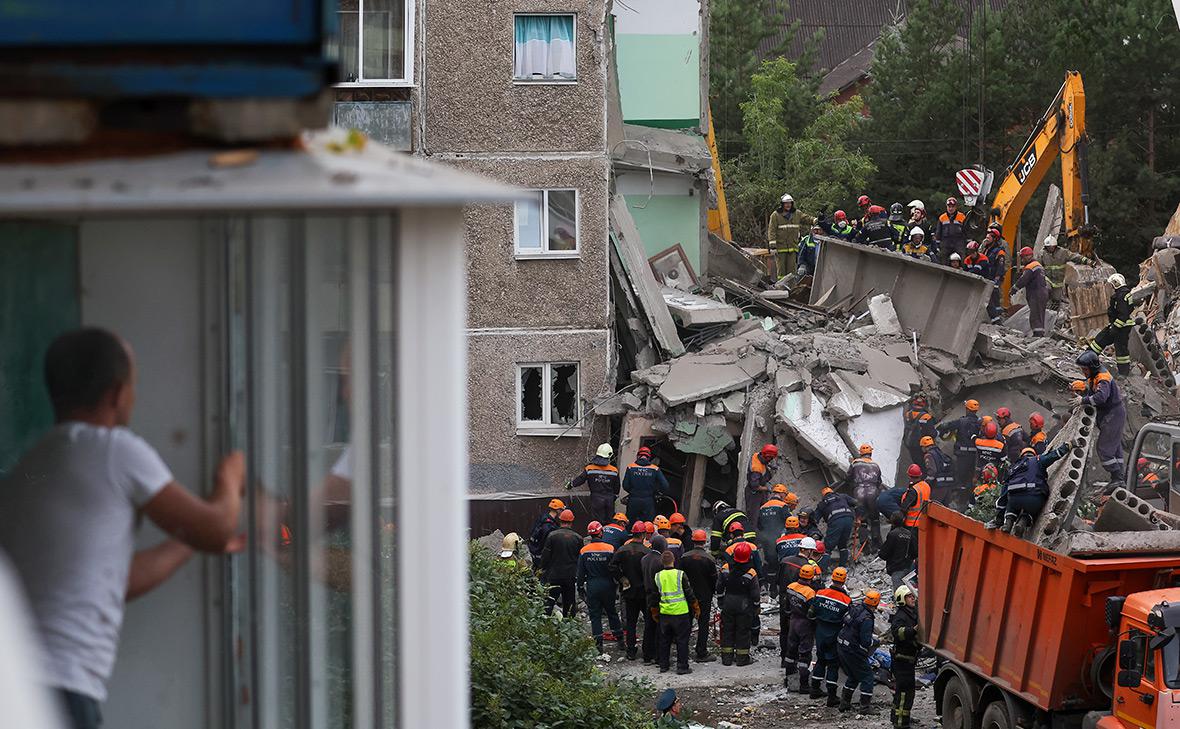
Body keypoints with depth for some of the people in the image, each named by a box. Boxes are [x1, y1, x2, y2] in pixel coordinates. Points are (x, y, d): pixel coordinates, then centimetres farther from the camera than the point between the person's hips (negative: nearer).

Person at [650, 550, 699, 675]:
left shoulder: (658, 576, 0)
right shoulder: (680, 575, -10)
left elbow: (654, 597, 9)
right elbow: (689, 593, -4)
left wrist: (654, 612, 22)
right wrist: (696, 608, 9)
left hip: (664, 613, 3)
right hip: (680, 613, -3)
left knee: (664, 640, 15)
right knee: (682, 640, 3)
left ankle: (663, 665, 21)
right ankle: (682, 667, 2)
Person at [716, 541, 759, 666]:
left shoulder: (725, 569, -10)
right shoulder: (751, 573, -16)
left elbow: (719, 589, 0)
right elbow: (755, 593, -9)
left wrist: (720, 602, 13)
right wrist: (755, 605, 7)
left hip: (728, 605, 2)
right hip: (744, 606, -2)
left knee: (727, 630, 12)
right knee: (743, 631, 7)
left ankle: (727, 657, 14)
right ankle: (742, 657, 11)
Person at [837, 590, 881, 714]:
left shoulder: (856, 608, 0)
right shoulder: (867, 619, -24)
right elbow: (866, 642, -24)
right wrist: (875, 641, -1)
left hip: (841, 647, 8)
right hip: (853, 652, -8)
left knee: (853, 676, 23)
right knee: (867, 676, 4)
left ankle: (844, 703, 26)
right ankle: (865, 706, 3)